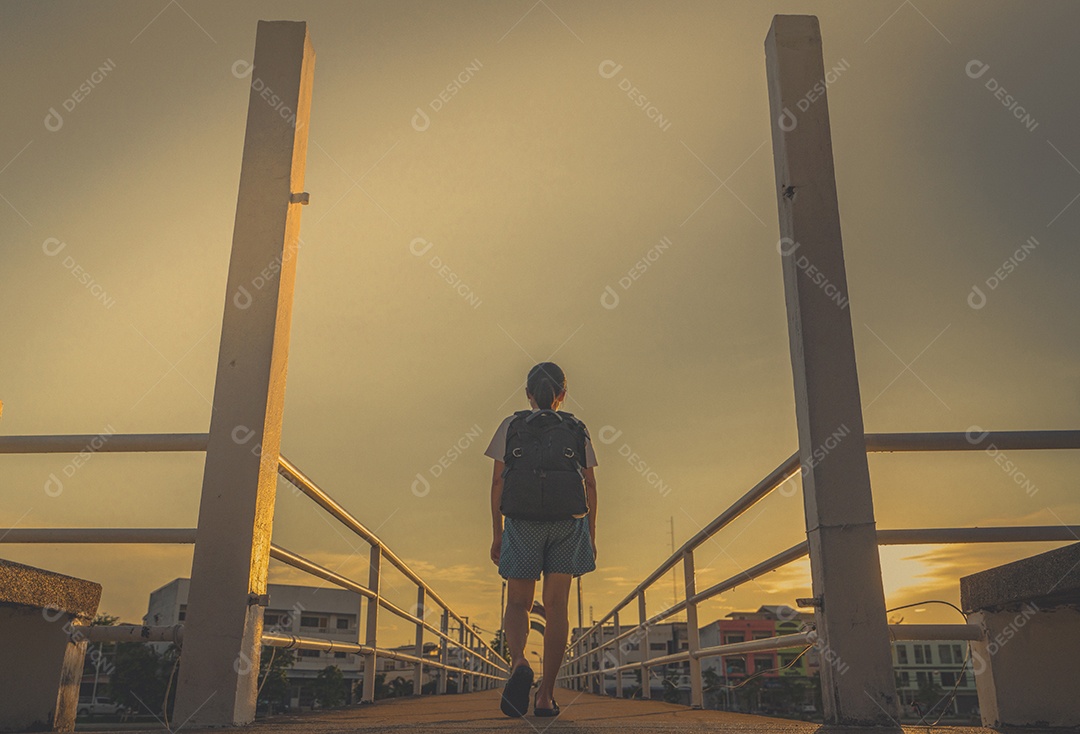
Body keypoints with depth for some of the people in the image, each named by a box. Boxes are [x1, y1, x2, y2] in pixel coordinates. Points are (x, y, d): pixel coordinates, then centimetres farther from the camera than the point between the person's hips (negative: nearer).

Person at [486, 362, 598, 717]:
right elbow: (590, 485, 6)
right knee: (556, 606, 5)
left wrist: (496, 534, 4)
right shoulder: (577, 429, 10)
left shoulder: (511, 425, 7)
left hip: (523, 521, -1)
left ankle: (519, 662, -21)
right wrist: (591, 535, 11)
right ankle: (545, 695, 2)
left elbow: (498, 481, 1)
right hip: (568, 521, 1)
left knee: (518, 604, 8)